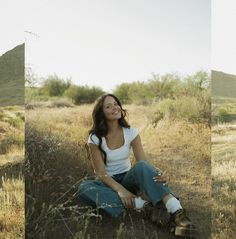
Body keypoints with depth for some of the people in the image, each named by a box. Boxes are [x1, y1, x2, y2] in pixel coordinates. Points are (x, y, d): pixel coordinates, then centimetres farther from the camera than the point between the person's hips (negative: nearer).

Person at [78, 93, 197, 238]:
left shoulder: (131, 132, -7)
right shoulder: (95, 138, -12)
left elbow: (144, 162, -15)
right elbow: (101, 173, -17)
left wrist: (156, 172, -39)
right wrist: (121, 190, -33)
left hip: (127, 178, 1)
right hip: (108, 182, 0)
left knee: (142, 166, -34)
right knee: (84, 188, -35)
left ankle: (176, 212, -48)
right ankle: (140, 203, -41)